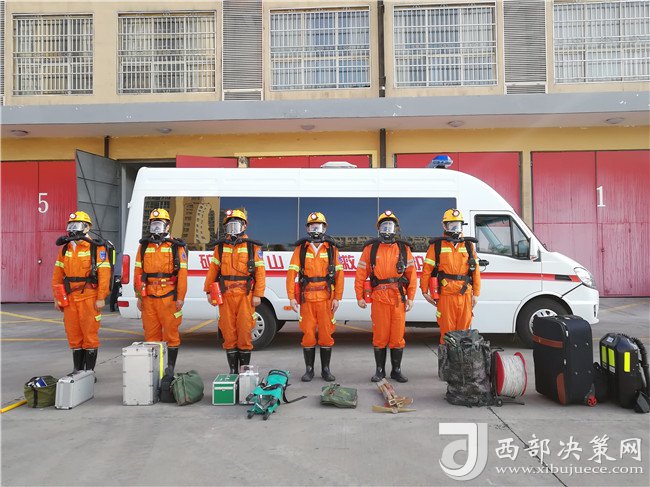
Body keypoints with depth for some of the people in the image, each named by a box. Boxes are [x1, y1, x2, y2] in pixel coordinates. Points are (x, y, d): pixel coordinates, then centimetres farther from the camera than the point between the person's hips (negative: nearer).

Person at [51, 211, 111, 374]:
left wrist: (101, 298, -16)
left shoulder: (97, 248, -7)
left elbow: (104, 273, -12)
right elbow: (58, 274, 14)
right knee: (73, 335, 12)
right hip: (69, 298, 6)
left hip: (89, 298, -6)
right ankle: (77, 369, 24)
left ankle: (89, 371, 10)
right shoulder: (65, 249, 12)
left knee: (90, 334, -1)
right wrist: (56, 298, 11)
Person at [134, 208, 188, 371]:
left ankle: (170, 368, 11)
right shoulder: (144, 246, 12)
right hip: (148, 297, 4)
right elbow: (138, 272, 11)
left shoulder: (176, 247, 0)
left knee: (171, 333, 1)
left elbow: (182, 273, -4)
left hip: (169, 297, -3)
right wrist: (139, 296, 6)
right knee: (151, 333, 9)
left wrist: (180, 297, -9)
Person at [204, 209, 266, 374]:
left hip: (245, 295, -3)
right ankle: (233, 369, 16)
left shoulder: (253, 247, 3)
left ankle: (244, 368, 11)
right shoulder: (221, 247, 12)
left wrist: (258, 295, -7)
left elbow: (260, 272, -1)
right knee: (228, 332, 6)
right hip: (226, 295, 3)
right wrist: (209, 291, 8)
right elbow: (213, 270, 13)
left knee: (244, 331, -2)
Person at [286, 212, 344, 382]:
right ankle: (309, 369, 16)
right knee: (308, 334, 3)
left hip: (326, 298, 0)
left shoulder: (331, 249, 6)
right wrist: (291, 297, -7)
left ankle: (325, 369, 17)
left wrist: (337, 298, -5)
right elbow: (291, 274, 0)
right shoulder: (301, 249, 5)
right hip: (306, 298, 0)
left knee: (326, 334, 3)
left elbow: (339, 274, 2)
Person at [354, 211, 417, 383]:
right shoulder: (370, 249, 6)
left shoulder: (404, 249, 9)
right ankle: (380, 370, 17)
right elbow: (360, 274, 5)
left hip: (398, 298, 1)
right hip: (378, 298, -1)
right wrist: (359, 297, 2)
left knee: (397, 336, 5)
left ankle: (396, 370, 18)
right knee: (380, 336, 4)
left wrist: (410, 297, 1)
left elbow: (412, 275, 7)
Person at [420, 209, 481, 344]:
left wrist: (475, 293, 7)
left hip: (465, 294, 3)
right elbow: (426, 270, 1)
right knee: (447, 331, 3)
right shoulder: (437, 245, 1)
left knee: (464, 329, 9)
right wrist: (425, 291, 0)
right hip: (445, 295, -3)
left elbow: (475, 271, 11)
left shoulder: (468, 245, 11)